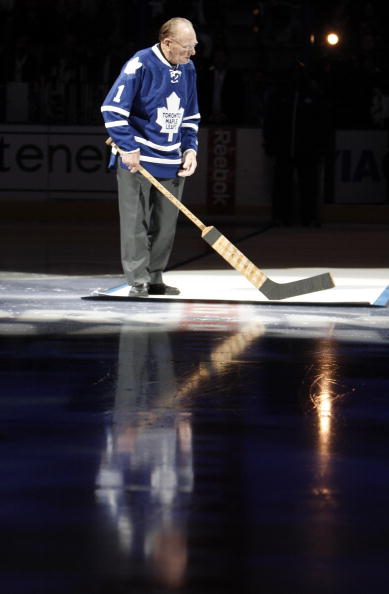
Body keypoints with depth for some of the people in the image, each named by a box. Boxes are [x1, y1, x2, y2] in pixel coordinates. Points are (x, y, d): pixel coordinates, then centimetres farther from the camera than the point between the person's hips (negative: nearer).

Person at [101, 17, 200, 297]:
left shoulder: (188, 69, 7)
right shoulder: (140, 65, -15)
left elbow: (191, 117, 19)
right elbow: (112, 109, -16)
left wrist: (190, 149, 6)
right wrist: (129, 148, -18)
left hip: (172, 163, 6)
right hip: (137, 159, -6)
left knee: (165, 224, 8)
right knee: (136, 222, -5)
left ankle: (155, 279, 18)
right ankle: (138, 281, 0)